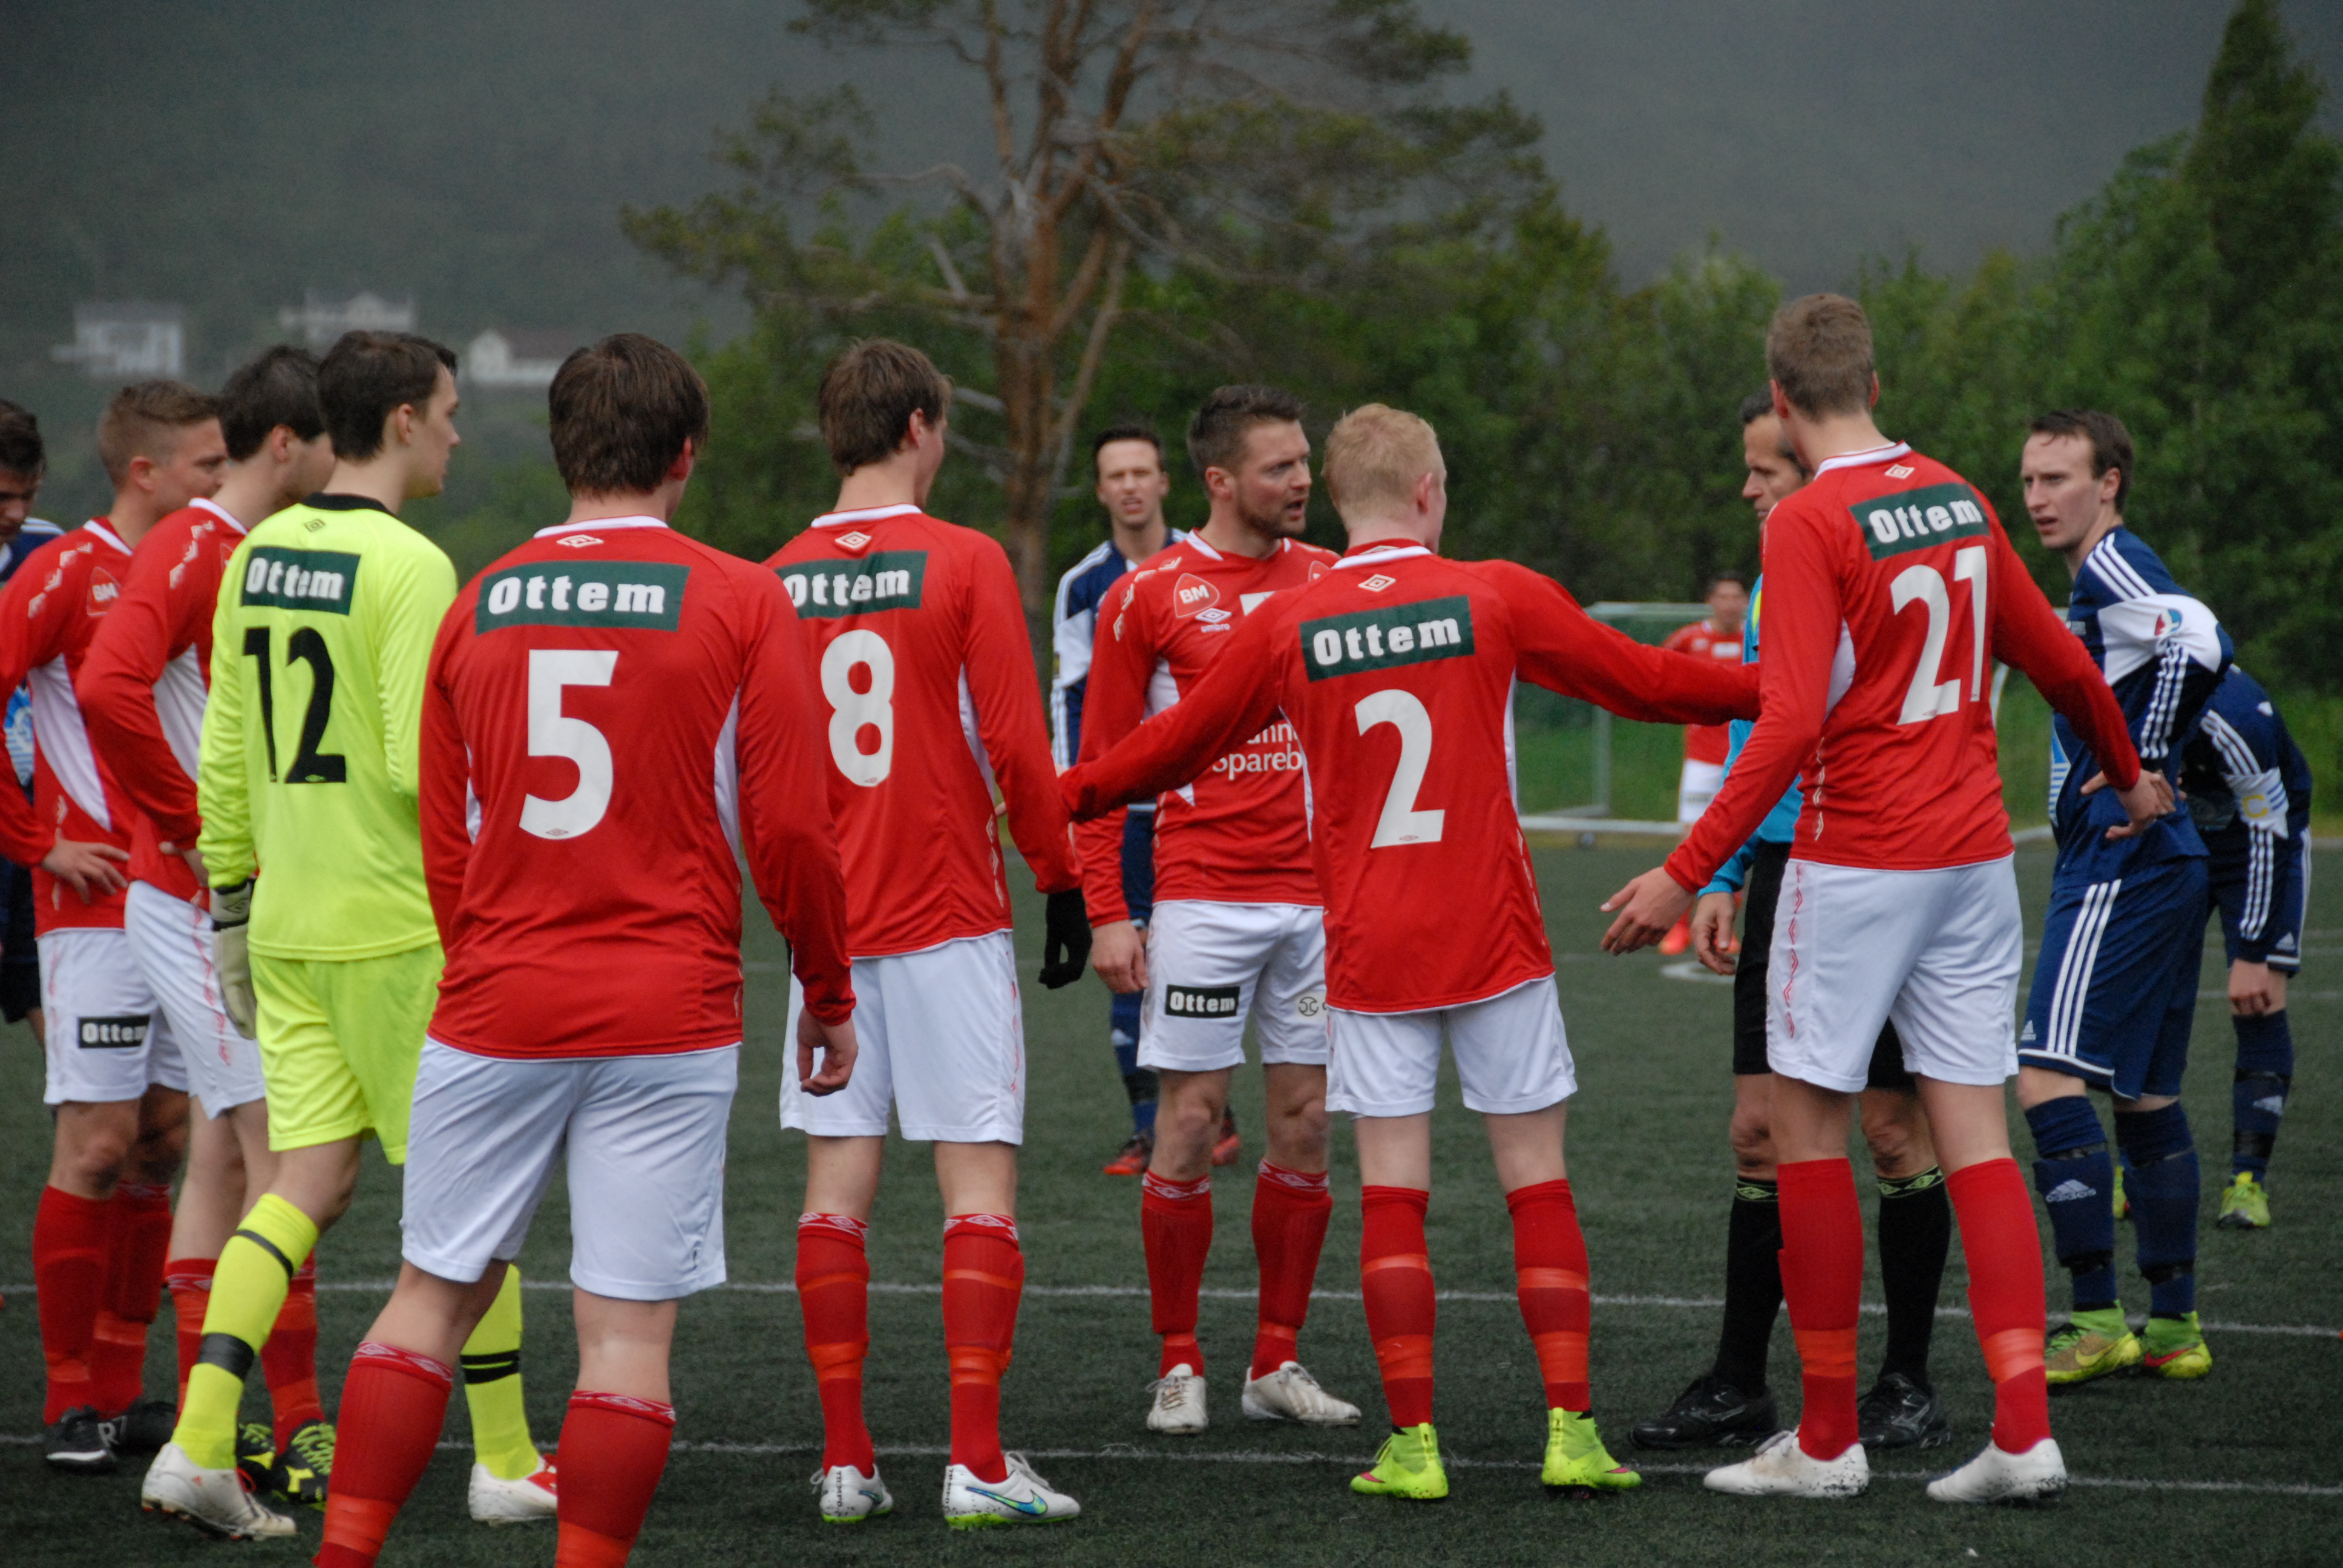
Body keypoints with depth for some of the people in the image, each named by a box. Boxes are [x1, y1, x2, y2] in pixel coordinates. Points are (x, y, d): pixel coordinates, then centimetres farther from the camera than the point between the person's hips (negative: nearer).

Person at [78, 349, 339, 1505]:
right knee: (287, 1157, -8)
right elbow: (107, 688, -30)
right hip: (204, 906, -9)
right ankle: (294, 1434, -4)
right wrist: (194, 833, -23)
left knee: (225, 1155, 10)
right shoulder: (191, 549, -15)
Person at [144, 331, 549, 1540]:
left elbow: (226, 755, 13)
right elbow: (420, 767, -19)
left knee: (308, 1183, 7)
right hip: (398, 928, -7)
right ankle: (507, 1461, 12)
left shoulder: (258, 554, 9)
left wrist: (231, 900, 20)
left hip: (286, 928, 7)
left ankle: (199, 1442, -6)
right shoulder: (408, 567, -14)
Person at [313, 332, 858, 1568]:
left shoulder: (478, 605, 7)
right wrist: (829, 994, 8)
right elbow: (789, 830, -4)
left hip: (493, 1005, 3)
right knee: (628, 1329, 0)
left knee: (433, 1295, 12)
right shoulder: (741, 602, -3)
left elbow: (442, 840, 12)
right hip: (670, 1023, -3)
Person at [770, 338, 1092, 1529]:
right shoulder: (965, 563, -7)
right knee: (978, 1179, -1)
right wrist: (1062, 881, 2)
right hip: (950, 917, -4)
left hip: (827, 925, 4)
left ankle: (845, 1464, 8)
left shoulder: (777, 581, 4)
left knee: (837, 1186, 6)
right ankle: (977, 1465, -6)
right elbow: (1015, 746, -9)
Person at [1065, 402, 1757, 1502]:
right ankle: (1571, 1430, 2)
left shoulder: (1285, 627, 0)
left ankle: (1413, 1443, -2)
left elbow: (1175, 745, 11)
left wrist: (1065, 795, 27)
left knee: (1393, 1193, 2)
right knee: (1538, 1183, 5)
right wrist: (1769, 690, 20)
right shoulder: (1499, 598, -3)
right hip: (1496, 945, -1)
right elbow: (1642, 681, 6)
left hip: (1368, 955, 1)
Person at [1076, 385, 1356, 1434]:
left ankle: (1277, 1363, 13)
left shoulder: (1330, 581, 9)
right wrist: (1105, 913, -7)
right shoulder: (1150, 596, -2)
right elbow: (1101, 765, -1)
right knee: (1189, 1127, -2)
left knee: (1304, 1127, 5)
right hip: (1203, 897, -4)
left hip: (1318, 894, 4)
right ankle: (1179, 1365, 7)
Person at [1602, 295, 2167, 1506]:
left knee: (1807, 1125, 4)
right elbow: (2060, 663, 18)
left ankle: (1828, 1439, 6)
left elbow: (1790, 724, -21)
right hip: (1973, 855, 6)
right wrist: (2129, 778, 36)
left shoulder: (1809, 524, -12)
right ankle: (2024, 1431, -3)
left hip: (1856, 861, -6)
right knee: (1974, 1136, 5)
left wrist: (1687, 875, -21)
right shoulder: (1956, 498, 8)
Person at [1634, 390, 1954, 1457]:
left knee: (1896, 1131, 0)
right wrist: (1721, 879, 15)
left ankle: (1910, 1387, 9)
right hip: (1784, 879, 7)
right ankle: (1738, 1387, 11)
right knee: (1760, 1131, 6)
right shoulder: (1771, 588, 14)